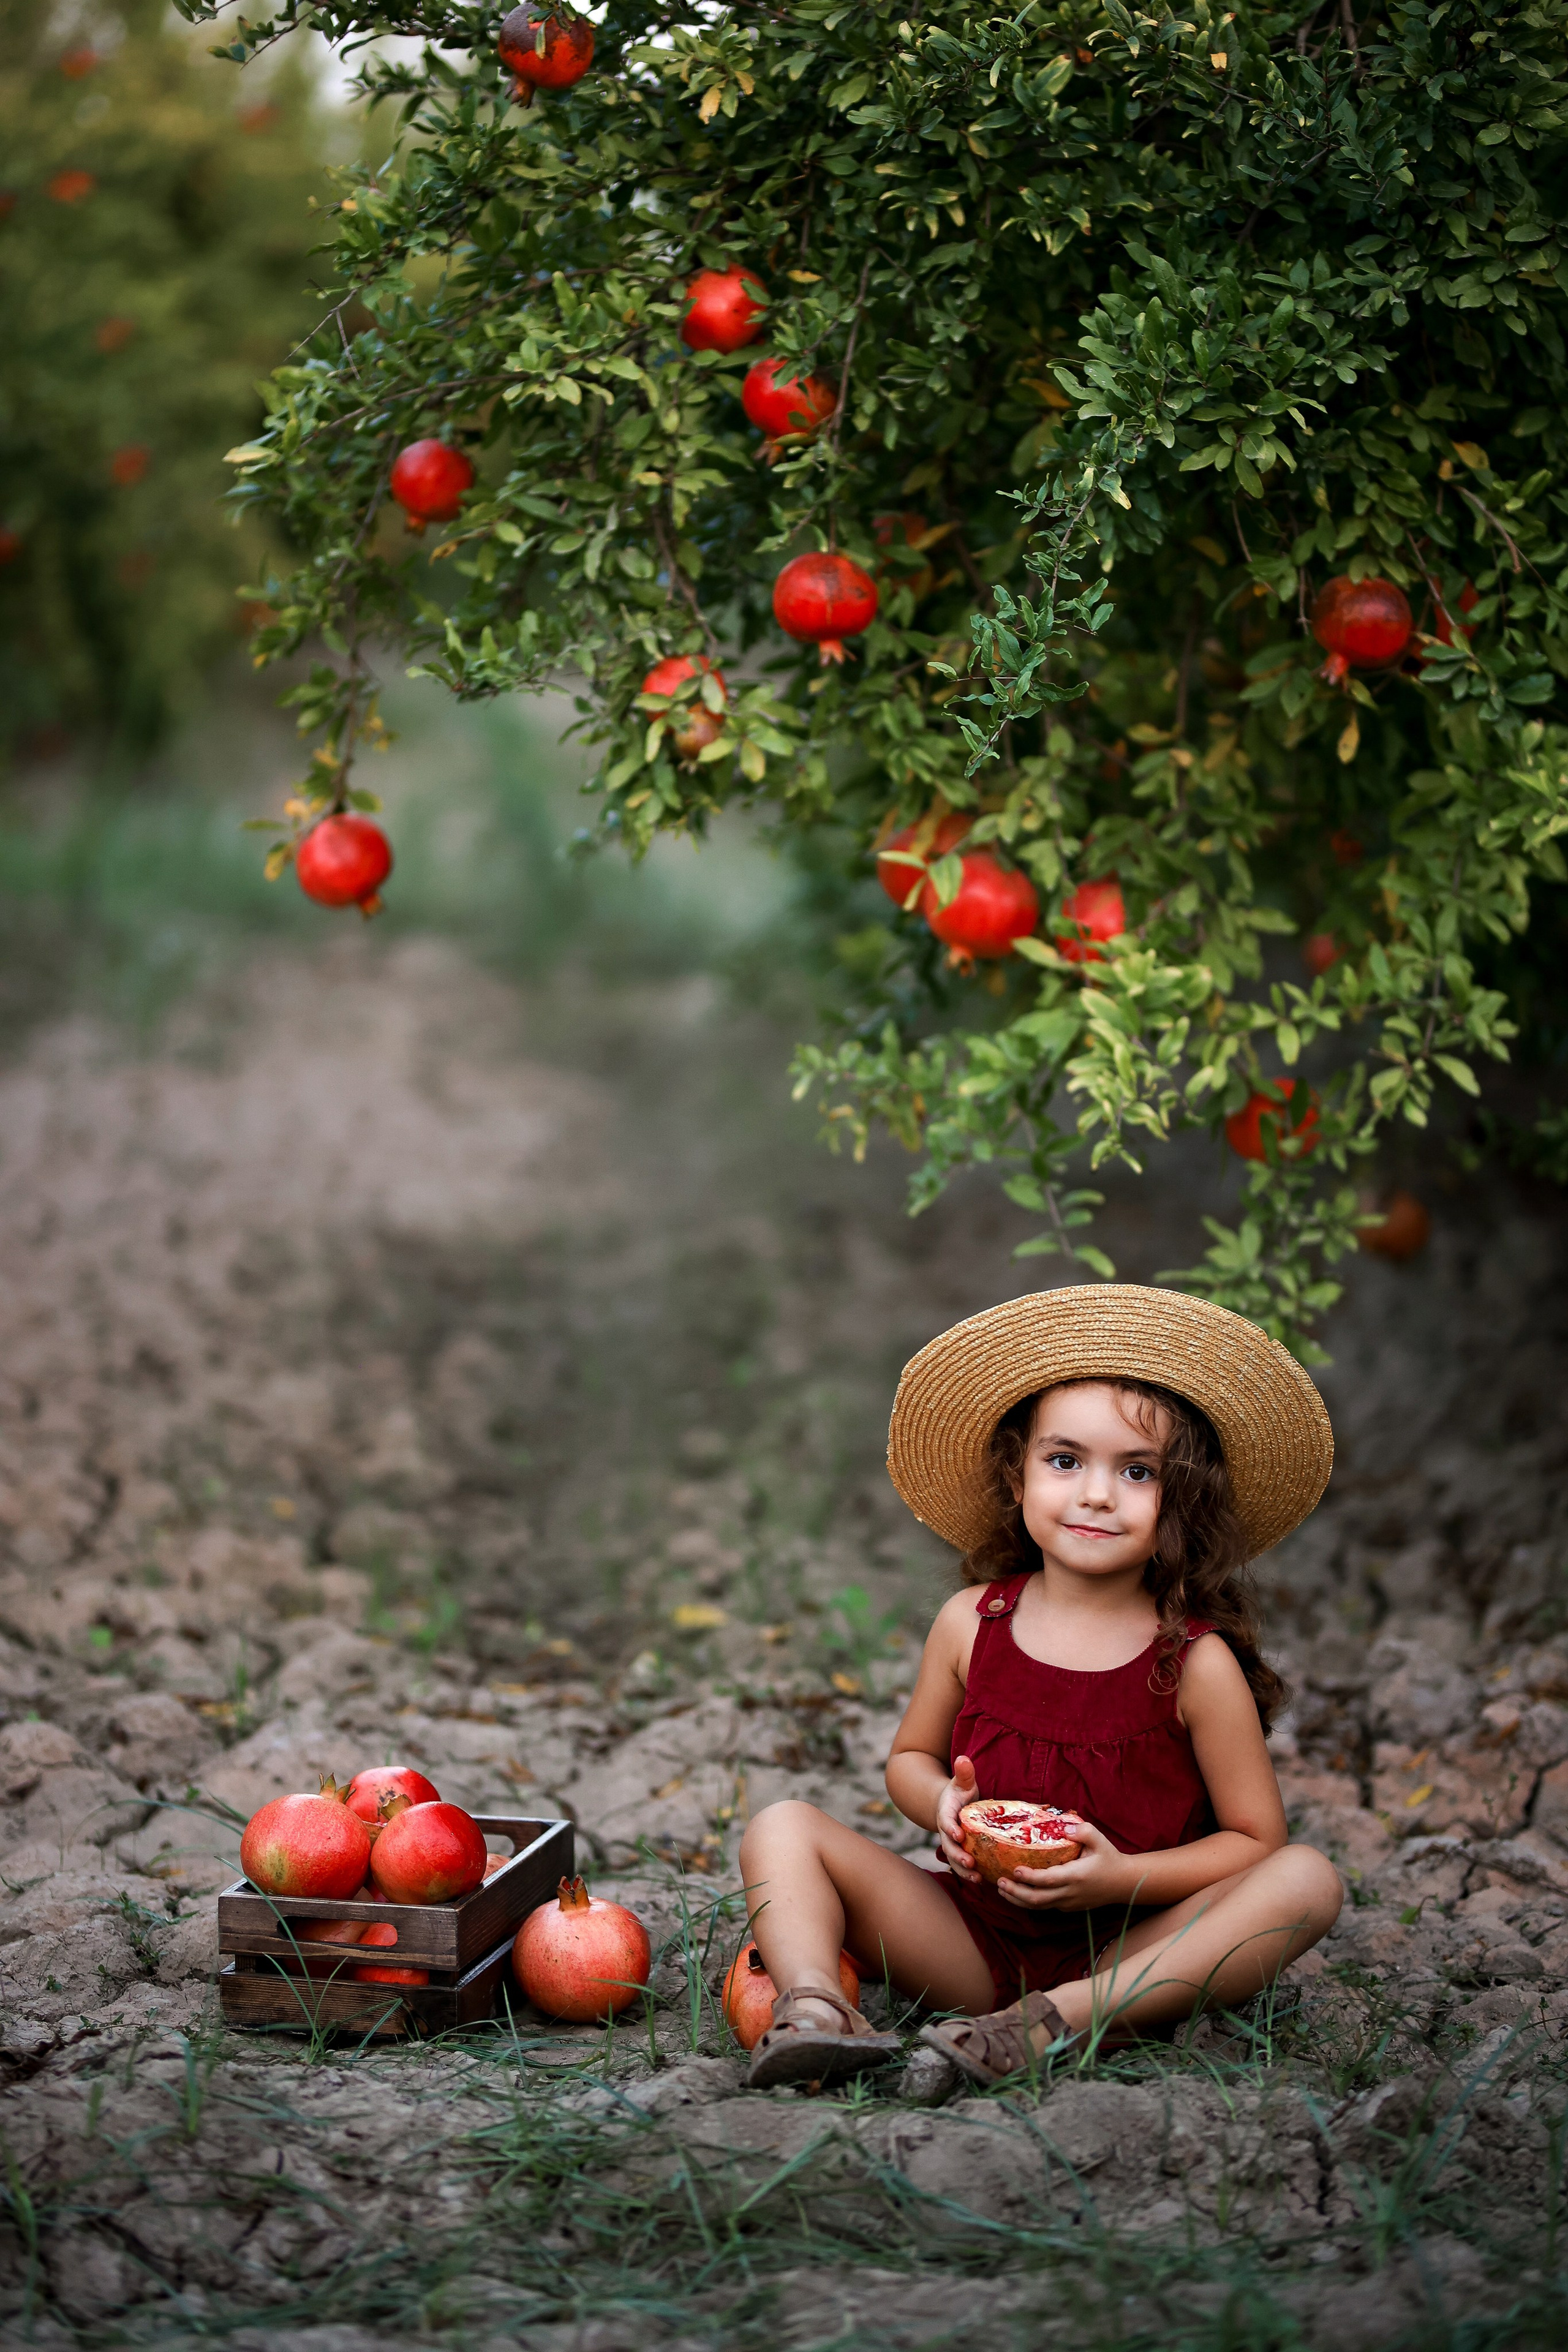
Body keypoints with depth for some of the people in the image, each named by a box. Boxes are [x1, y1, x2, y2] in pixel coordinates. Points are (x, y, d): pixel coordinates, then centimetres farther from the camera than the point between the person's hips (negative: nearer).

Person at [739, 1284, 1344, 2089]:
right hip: (971, 1944, 3)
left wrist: (1122, 1877, -20)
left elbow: (1255, 1838, -4)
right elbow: (911, 1756, 15)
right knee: (783, 1829, -9)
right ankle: (812, 2006, -37)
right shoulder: (971, 1624, 0)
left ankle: (1056, 2020, -40)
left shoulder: (1196, 1662, -9)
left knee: (1307, 1879, -27)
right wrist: (942, 1803, -10)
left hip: (1134, 1953, -2)